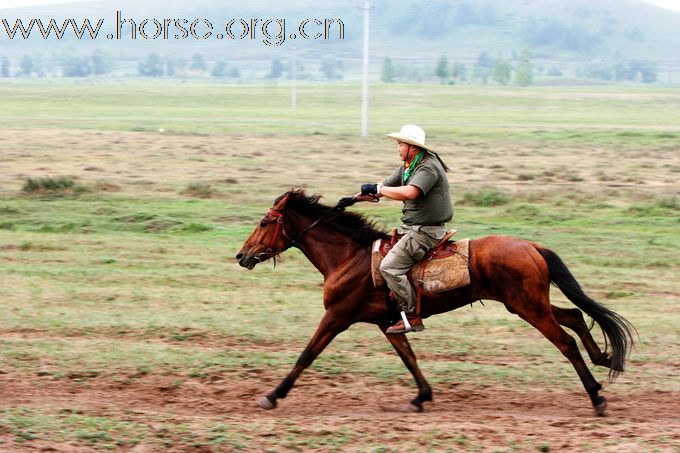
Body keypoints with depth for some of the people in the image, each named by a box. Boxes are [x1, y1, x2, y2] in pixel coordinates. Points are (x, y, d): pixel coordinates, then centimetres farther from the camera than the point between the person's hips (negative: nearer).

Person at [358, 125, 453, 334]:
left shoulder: (428, 168, -20)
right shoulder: (407, 167, 12)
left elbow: (409, 192, -35)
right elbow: (386, 185, 13)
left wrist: (377, 189, -25)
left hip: (425, 231, -11)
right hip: (414, 229, 11)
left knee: (389, 267, -18)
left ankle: (412, 317, -14)